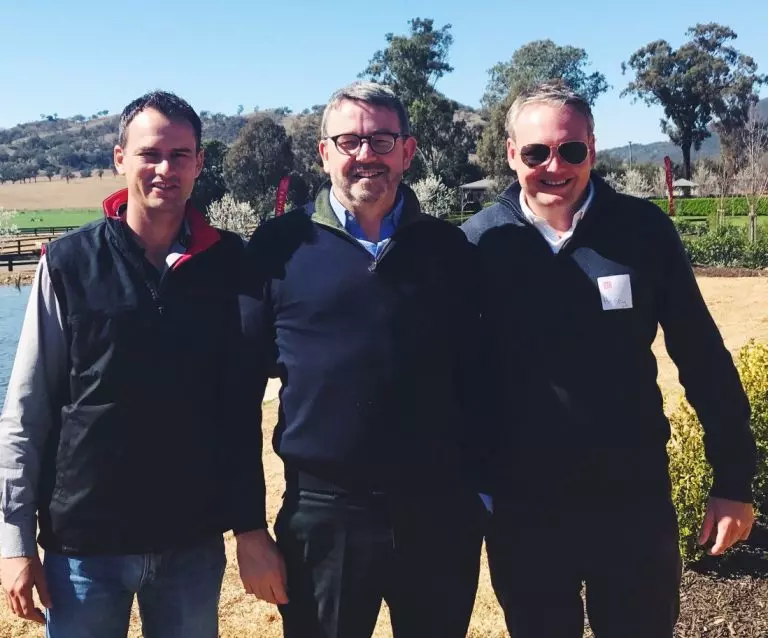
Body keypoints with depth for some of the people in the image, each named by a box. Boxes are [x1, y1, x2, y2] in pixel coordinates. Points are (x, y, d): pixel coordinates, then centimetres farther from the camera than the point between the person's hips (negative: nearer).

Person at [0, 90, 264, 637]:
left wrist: (248, 522, 2)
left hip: (194, 542, 1)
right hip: (83, 542, -1)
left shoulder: (231, 264, -2)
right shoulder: (70, 263, -4)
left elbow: (242, 403, 3)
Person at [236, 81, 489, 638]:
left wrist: (483, 493, 4)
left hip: (441, 517, 2)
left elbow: (474, 378, 7)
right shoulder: (280, 247, -2)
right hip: (322, 518, -1)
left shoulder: (448, 248, 4)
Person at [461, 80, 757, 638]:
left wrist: (734, 478, 0)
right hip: (521, 505, 0)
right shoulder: (479, 242, -6)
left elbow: (703, 358, -1)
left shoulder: (644, 230, -7)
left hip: (634, 498, 0)